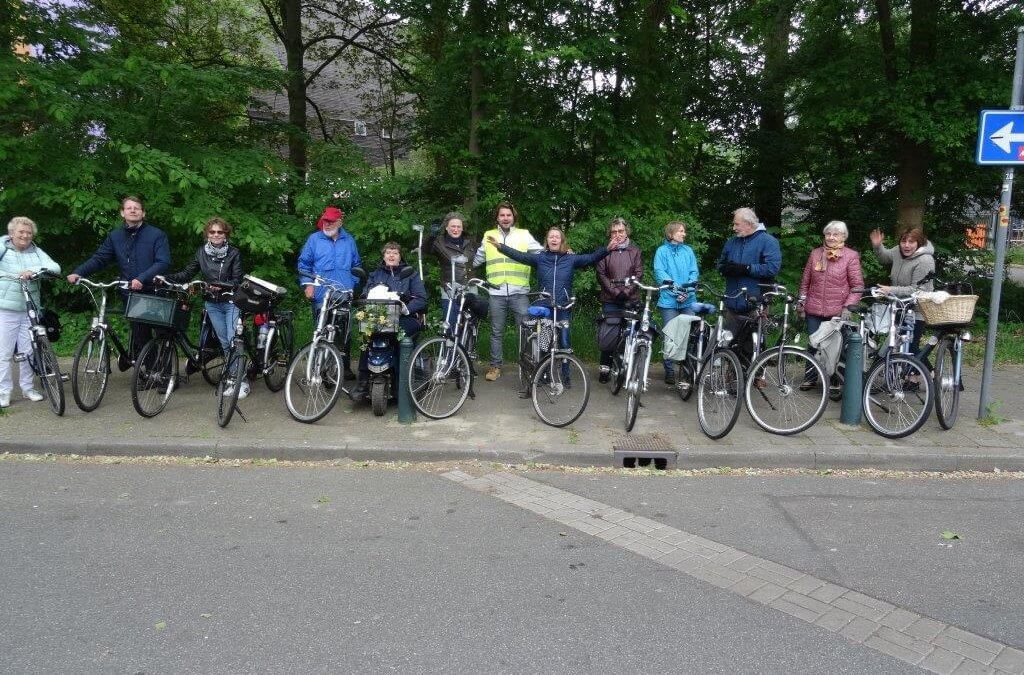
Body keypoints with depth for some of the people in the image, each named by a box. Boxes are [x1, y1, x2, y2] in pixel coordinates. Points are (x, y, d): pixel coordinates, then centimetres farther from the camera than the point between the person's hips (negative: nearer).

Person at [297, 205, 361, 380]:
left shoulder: (349, 241, 13)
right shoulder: (314, 239, 6)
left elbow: (356, 265, 21)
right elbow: (303, 263, 8)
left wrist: (353, 284, 11)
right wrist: (307, 284, -3)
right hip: (321, 295, -2)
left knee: (343, 333, 7)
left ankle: (346, 368, 17)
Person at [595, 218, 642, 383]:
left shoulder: (635, 250, 9)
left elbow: (638, 273, 4)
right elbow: (601, 274, 0)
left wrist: (627, 291, -8)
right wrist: (614, 291, -9)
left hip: (630, 300, 1)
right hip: (610, 300, -1)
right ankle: (605, 367, 8)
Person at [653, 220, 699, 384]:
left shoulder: (688, 251, 12)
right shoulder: (662, 251, 2)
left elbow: (694, 272, 7)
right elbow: (659, 273, -8)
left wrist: (687, 291, -11)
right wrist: (676, 290, -18)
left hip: (688, 301, 3)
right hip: (669, 300, -3)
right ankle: (669, 371, 7)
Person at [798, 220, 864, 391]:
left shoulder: (851, 256, -3)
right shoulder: (815, 254, 8)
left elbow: (858, 286, -6)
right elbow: (805, 281, 14)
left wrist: (848, 306, -15)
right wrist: (802, 301, 9)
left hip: (837, 312, -3)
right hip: (814, 312, 3)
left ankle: (835, 381, 18)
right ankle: (809, 378, 23)